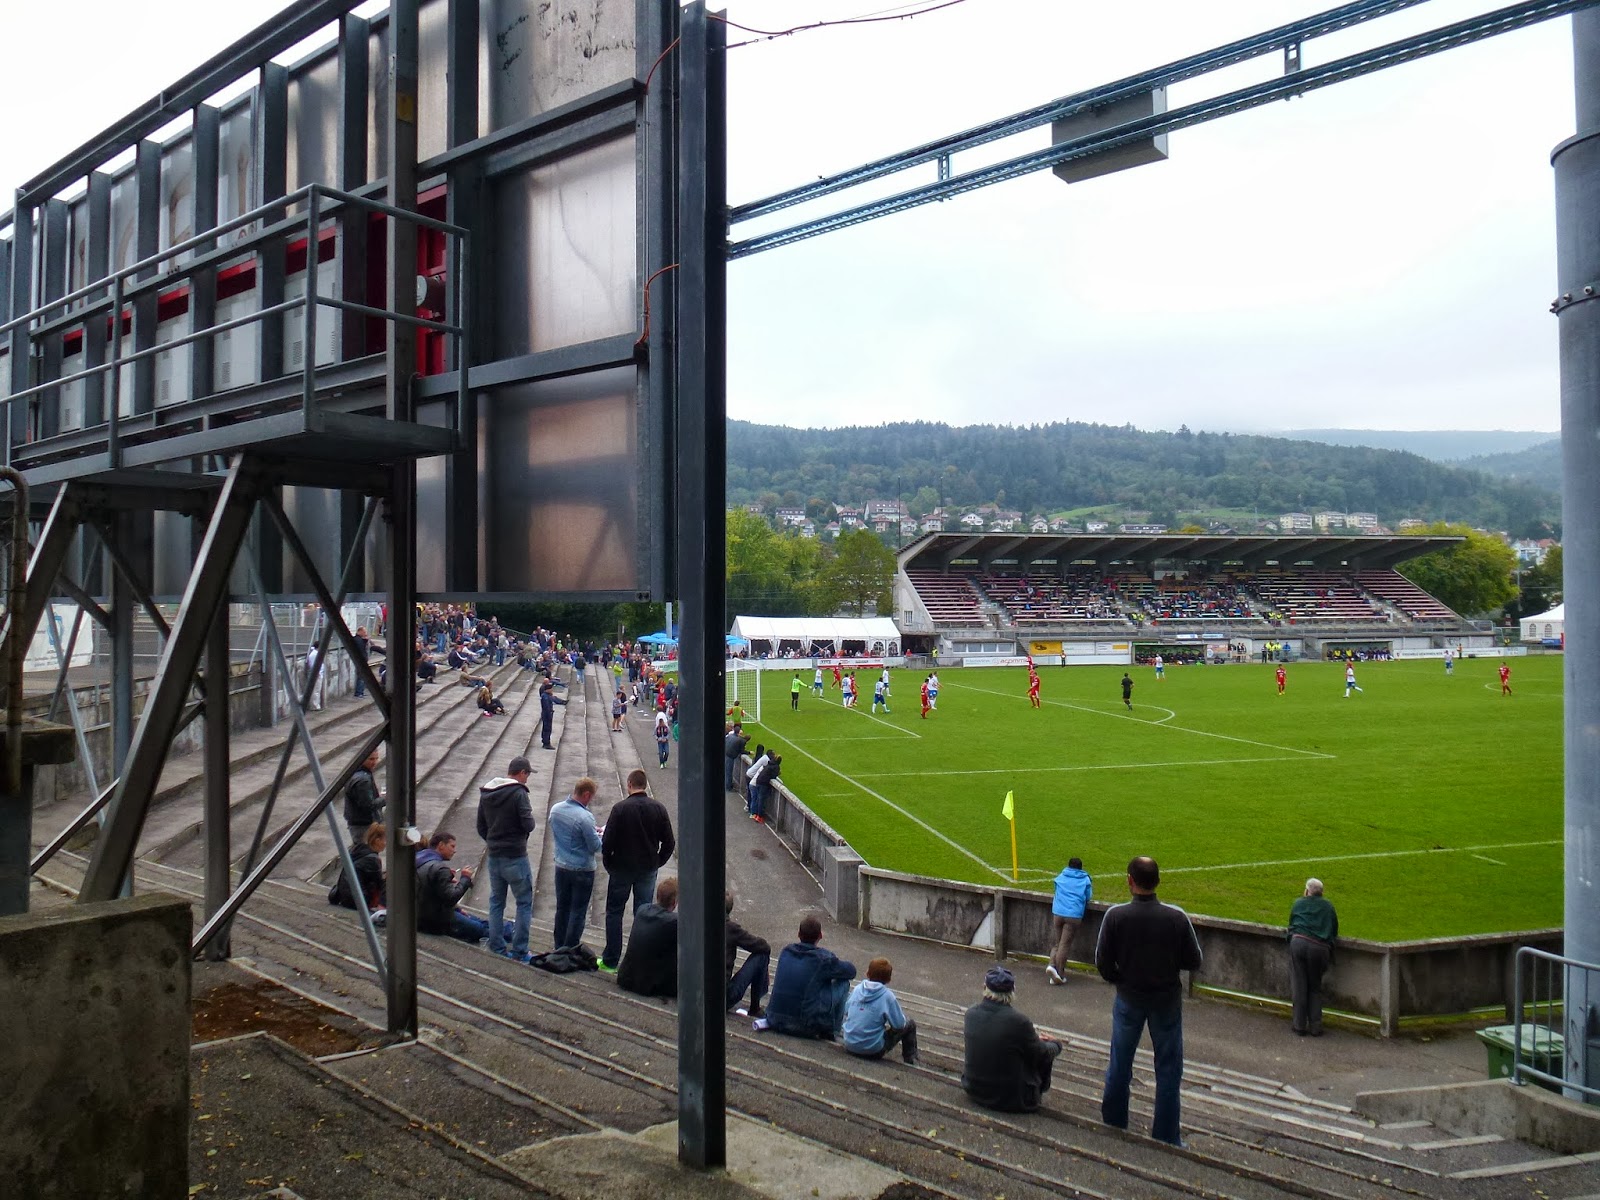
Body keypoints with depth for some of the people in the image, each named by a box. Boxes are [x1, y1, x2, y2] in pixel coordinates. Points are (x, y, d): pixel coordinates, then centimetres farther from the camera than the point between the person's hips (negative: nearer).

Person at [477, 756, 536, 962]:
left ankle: (496, 949, 17)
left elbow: (481, 827, 11)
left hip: (493, 857, 7)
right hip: (515, 857, -7)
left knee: (496, 903, 15)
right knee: (524, 903, 4)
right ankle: (519, 951, 3)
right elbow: (528, 825, -19)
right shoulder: (518, 793, -15)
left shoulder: (485, 793, 7)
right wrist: (529, 813, 1)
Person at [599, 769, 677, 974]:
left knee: (614, 913, 9)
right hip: (648, 870, 3)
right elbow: (669, 842, 0)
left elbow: (607, 841, -14)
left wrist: (608, 863, 2)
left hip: (622, 867, -3)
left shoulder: (621, 808, -13)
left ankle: (610, 961, 11)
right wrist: (657, 862, 12)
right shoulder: (658, 808, -3)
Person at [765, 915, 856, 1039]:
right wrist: (836, 965, 24)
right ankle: (831, 1031, 11)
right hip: (806, 1028, -7)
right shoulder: (824, 959, -10)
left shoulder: (786, 951, 5)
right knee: (843, 983, 8)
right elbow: (851, 971, 5)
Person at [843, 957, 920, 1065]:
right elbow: (899, 1025, -9)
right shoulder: (887, 996, -15)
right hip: (873, 1050, -5)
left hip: (850, 1045, 5)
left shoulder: (857, 988, -1)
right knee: (910, 1024, 14)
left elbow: (846, 1012, 12)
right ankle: (910, 1060, 26)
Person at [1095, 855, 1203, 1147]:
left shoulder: (1116, 916, -16)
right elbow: (1193, 961, -7)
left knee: (1119, 1067, 17)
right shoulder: (1177, 918, -16)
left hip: (1129, 999, 0)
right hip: (1167, 1000, 0)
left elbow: (1102, 961, -9)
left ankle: (1114, 1126, 29)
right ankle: (1166, 1137, 18)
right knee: (1168, 1069, 12)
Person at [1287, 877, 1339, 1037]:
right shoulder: (1327, 906, 18)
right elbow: (1335, 929, 24)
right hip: (1319, 948, 1)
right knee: (1315, 988, 13)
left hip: (1298, 943, -1)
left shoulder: (1298, 904, 18)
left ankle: (1300, 1026, 7)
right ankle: (1315, 1027, 11)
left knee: (1299, 987, 6)